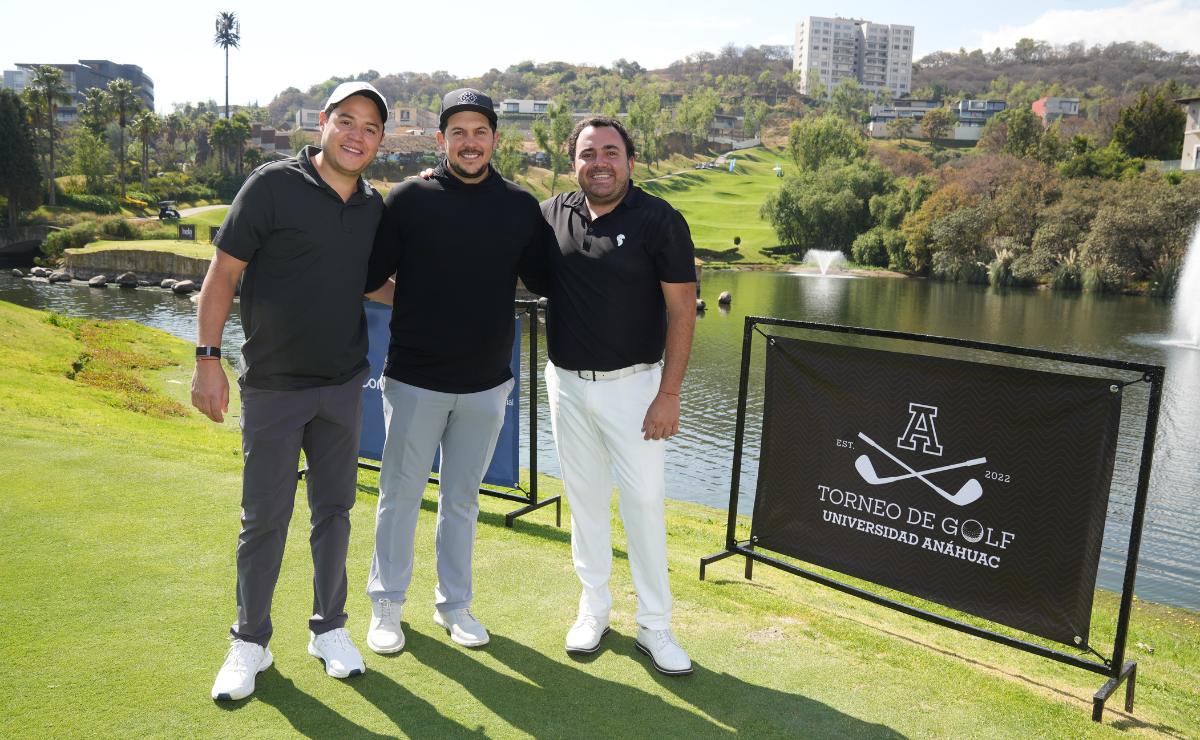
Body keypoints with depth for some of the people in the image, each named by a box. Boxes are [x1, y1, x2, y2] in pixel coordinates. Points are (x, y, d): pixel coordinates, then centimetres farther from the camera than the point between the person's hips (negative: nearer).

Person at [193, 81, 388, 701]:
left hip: (343, 385, 4)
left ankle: (329, 628, 29)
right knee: (264, 518, 5)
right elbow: (223, 274, -9)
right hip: (272, 386, -4)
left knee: (334, 509, 12)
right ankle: (250, 641, 24)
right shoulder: (272, 185, -11)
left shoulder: (374, 206, 4)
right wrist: (207, 359, -14)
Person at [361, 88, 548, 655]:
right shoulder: (409, 199, -5)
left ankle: (454, 603, 30)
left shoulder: (521, 207, 2)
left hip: (487, 383, 2)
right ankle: (387, 604, 26)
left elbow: (545, 281, 8)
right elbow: (369, 280, -2)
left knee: (462, 499, 15)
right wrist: (417, 306, -5)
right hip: (414, 378, -2)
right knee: (400, 496, 8)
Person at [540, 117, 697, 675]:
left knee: (644, 501, 0)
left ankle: (654, 626, 14)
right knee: (584, 497, 12)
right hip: (567, 383, 4)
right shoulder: (552, 214, 3)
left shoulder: (659, 220, -8)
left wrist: (669, 393, -14)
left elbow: (682, 309, -9)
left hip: (632, 383, -3)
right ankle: (593, 609, 28)